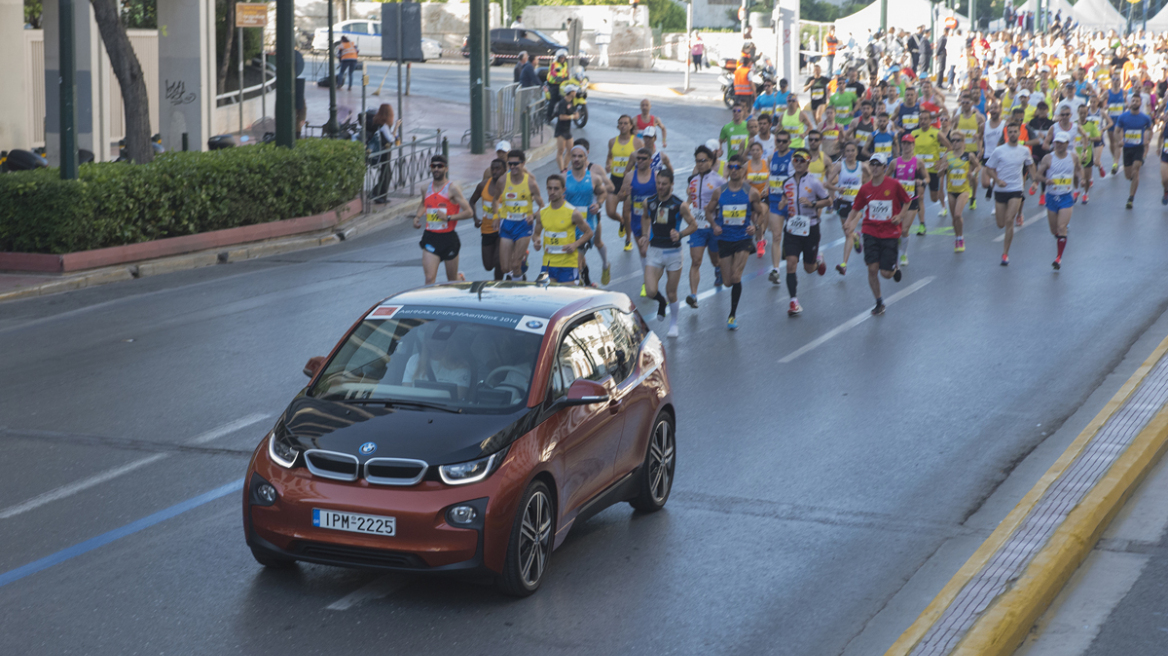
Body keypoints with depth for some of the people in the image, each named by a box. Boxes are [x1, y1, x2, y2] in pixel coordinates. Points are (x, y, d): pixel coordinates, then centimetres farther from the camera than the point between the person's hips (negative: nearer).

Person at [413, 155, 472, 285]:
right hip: (430, 237, 2)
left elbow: (469, 212, -11)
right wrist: (417, 217, 8)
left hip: (448, 237, -2)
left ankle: (461, 278, 49)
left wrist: (448, 217, -21)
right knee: (429, 279, -13)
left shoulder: (452, 189, -8)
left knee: (453, 280, 14)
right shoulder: (426, 188, 6)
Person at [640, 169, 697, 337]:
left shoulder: (680, 205, -10)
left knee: (671, 293, 6)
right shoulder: (649, 202, 0)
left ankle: (673, 324, 29)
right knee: (651, 292, -10)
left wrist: (680, 234, -20)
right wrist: (645, 234, 8)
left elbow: (693, 225, -2)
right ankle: (661, 302, 26)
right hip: (654, 251, 2)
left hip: (674, 253, -2)